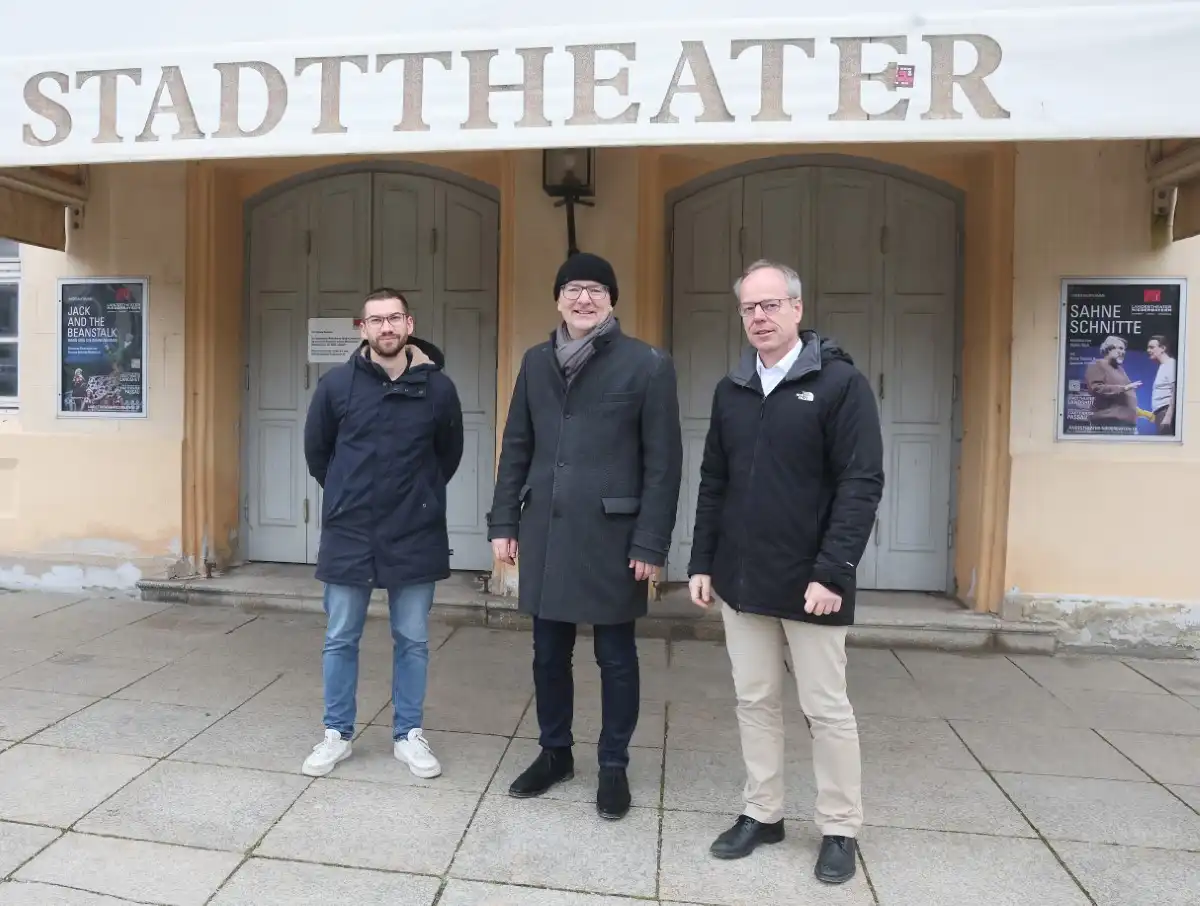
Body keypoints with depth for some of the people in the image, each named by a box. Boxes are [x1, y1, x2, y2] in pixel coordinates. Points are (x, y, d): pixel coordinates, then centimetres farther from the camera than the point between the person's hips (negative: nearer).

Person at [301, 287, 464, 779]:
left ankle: (408, 734, 26)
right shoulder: (336, 384, -5)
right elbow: (316, 452, 9)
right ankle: (337, 734, 28)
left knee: (412, 642, 10)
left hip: (415, 536, 0)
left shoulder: (438, 387, -6)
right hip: (348, 535, 0)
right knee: (340, 640, 11)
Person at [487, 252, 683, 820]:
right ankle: (554, 752, 35)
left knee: (615, 656, 10)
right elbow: (516, 448, 11)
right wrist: (504, 522, 6)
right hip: (545, 531, 4)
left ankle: (613, 765, 28)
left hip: (611, 534, -4)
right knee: (549, 653, 15)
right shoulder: (536, 362, 8)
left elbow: (663, 463, -8)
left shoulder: (648, 365, -6)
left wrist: (651, 543, -11)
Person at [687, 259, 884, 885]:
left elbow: (862, 485, -13)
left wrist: (832, 572, -19)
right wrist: (702, 562, 7)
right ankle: (762, 814, 30)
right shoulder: (730, 390, 8)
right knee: (755, 702, 14)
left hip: (810, 582, -4)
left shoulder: (841, 382, -7)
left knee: (826, 708, 8)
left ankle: (839, 829, 25)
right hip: (741, 580, 5)